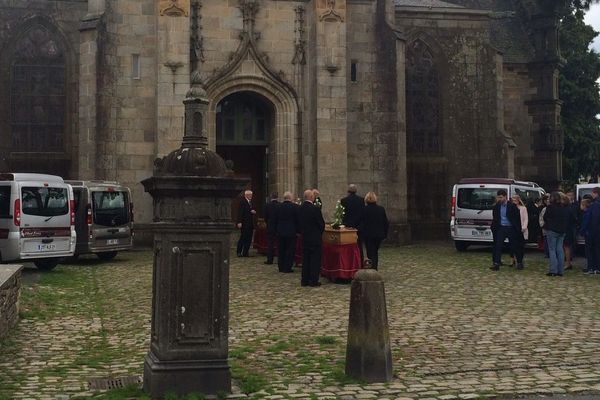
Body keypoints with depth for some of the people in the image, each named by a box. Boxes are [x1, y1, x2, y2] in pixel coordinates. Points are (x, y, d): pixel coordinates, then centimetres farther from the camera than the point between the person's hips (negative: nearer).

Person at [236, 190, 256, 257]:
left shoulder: (251, 202, 18)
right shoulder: (242, 202, -6)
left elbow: (253, 211, 23)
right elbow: (240, 212, -13)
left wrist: (254, 212, -2)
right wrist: (239, 222, -19)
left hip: (250, 223, 8)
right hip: (244, 223, -8)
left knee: (249, 238, 5)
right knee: (243, 238, -7)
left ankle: (245, 252, 10)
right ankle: (239, 252, 0)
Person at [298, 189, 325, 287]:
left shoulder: (300, 208, 1)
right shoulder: (315, 209, -18)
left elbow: (299, 223, 8)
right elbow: (321, 224, -12)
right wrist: (320, 232, 7)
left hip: (304, 237, 6)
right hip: (315, 238, -6)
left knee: (305, 259, 12)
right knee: (315, 259, 1)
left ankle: (305, 280, 15)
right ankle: (313, 281, 2)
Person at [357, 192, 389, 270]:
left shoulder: (365, 210, -12)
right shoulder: (381, 209, 1)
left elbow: (361, 223, -10)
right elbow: (386, 223, 6)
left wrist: (361, 234, -1)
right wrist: (385, 234, 15)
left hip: (368, 235, -4)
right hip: (379, 234, 4)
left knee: (371, 253, -1)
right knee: (375, 252, 18)